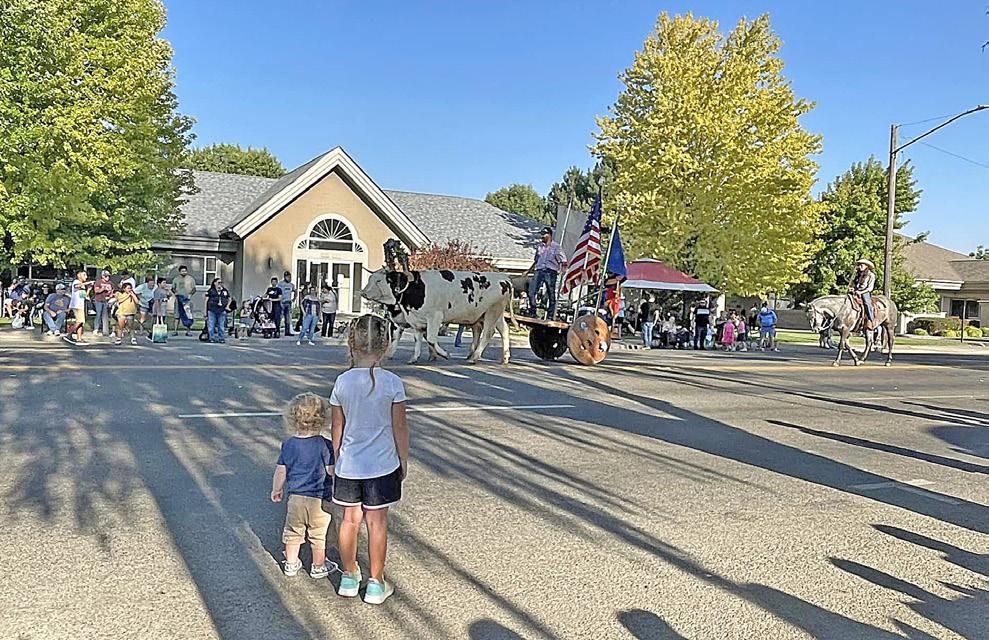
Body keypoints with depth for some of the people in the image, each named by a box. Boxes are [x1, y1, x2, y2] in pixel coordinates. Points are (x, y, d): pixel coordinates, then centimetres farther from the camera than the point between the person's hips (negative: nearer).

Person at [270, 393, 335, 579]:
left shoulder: (288, 445, -3)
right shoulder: (325, 445, -17)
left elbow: (280, 471, 4)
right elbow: (332, 471, -18)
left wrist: (276, 489, 19)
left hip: (295, 497, 4)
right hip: (320, 500, -3)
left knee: (293, 533, 20)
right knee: (319, 535, 13)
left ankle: (291, 564, 32)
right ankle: (318, 567, 25)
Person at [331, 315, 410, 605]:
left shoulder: (342, 382, -8)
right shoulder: (393, 383, -14)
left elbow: (337, 427, 0)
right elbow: (399, 428, -8)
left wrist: (337, 458, 14)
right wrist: (404, 461, 5)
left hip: (349, 464, 2)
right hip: (382, 466, -2)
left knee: (350, 520, 15)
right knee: (377, 523, 9)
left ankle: (349, 577, 31)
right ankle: (376, 584, 20)